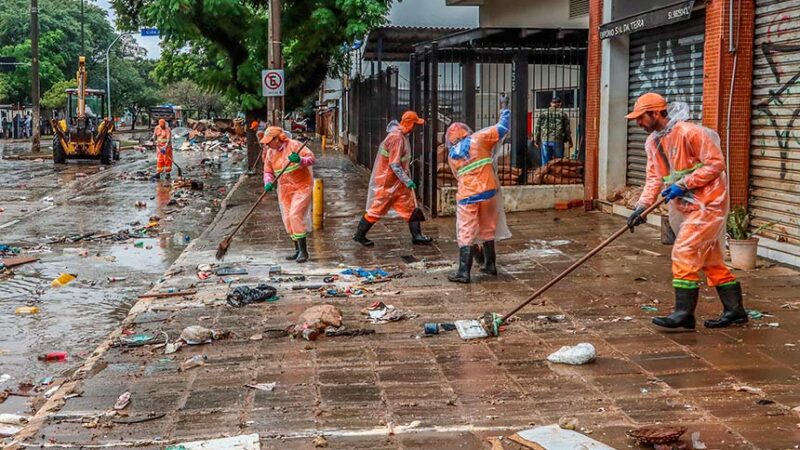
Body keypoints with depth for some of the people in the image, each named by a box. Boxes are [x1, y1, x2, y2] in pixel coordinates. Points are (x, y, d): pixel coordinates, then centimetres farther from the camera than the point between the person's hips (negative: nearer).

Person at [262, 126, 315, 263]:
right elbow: (268, 171, 8)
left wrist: (300, 160, -36)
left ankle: (303, 250, -12)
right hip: (285, 189, 6)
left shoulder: (294, 145, -13)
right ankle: (298, 250, 17)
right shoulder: (270, 153, 5)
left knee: (296, 215, -17)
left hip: (302, 186, -6)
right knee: (288, 219, 5)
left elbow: (311, 158, -16)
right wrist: (268, 183, -12)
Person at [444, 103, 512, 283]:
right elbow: (503, 127, 5)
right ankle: (490, 265, 27)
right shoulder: (478, 139, 2)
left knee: (466, 234, 2)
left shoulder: (451, 155, 9)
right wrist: (504, 110, 21)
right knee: (488, 230, 16)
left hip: (467, 197, -1)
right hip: (488, 192, 1)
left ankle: (463, 273, -3)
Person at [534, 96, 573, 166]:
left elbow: (537, 128, 7)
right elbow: (567, 129, 4)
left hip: (545, 141, 2)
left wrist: (536, 140, 14)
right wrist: (569, 141, 12)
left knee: (545, 163, 5)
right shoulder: (563, 114, 2)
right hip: (558, 141, -2)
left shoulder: (543, 114, 7)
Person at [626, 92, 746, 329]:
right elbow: (654, 178, 7)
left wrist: (683, 184, -22)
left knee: (684, 253, -13)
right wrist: (642, 206, -7)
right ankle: (734, 310, 24)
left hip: (707, 203, -9)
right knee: (711, 259, 14)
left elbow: (716, 163, -19)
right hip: (685, 207, 9)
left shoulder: (689, 132, -19)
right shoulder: (652, 142, 8)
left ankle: (684, 313, -7)